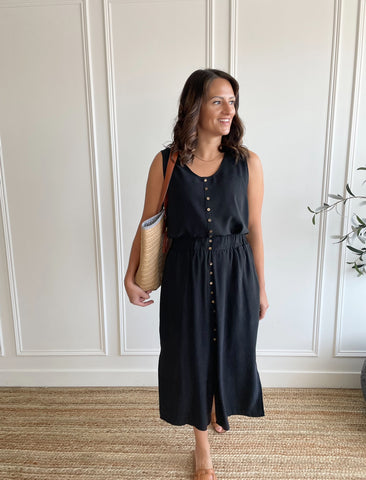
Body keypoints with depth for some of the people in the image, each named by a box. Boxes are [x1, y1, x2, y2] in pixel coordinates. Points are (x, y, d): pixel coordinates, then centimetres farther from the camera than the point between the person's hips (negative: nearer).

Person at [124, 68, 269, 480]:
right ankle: (202, 443, 42)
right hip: (186, 275, 0)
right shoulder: (166, 162, -6)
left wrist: (260, 288, 5)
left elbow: (253, 229, 0)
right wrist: (130, 276, -6)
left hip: (235, 273, 1)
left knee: (230, 351, 18)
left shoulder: (247, 162, -5)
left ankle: (220, 409, 57)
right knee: (192, 355, 13)